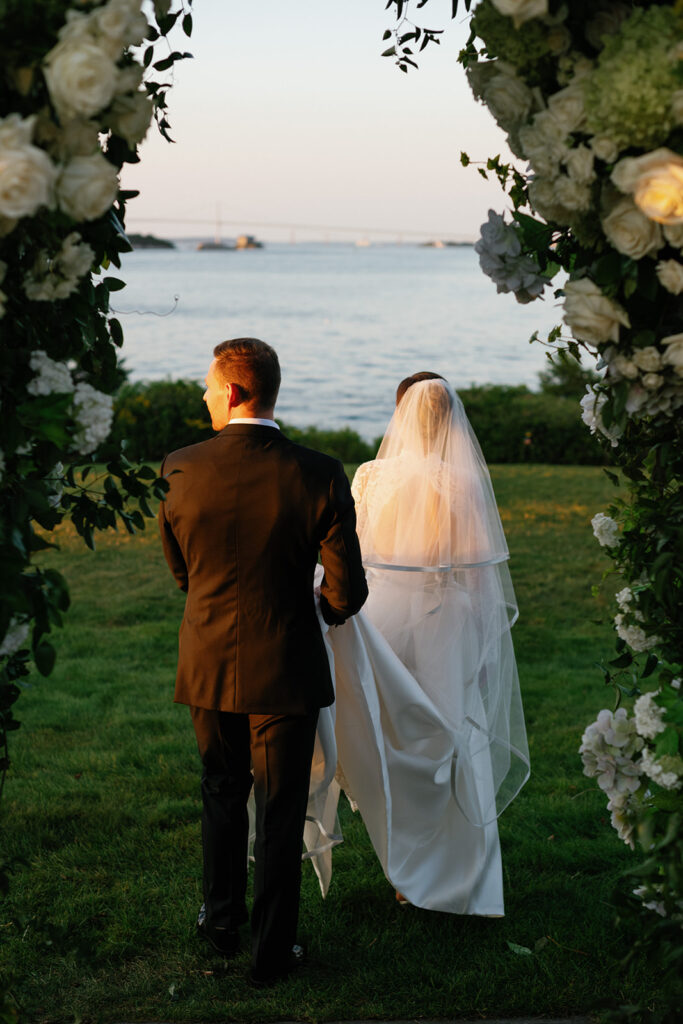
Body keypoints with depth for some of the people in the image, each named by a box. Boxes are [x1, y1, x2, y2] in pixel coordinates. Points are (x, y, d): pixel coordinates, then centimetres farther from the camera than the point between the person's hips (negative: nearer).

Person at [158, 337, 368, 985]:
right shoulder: (319, 476, -16)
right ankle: (270, 951, 21)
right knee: (281, 811, 12)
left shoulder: (180, 470, -11)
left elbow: (179, 570, 4)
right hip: (286, 669, -2)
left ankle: (222, 923, 39)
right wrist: (327, 609, 12)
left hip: (208, 664, 2)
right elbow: (347, 590, -13)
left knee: (222, 794, 23)